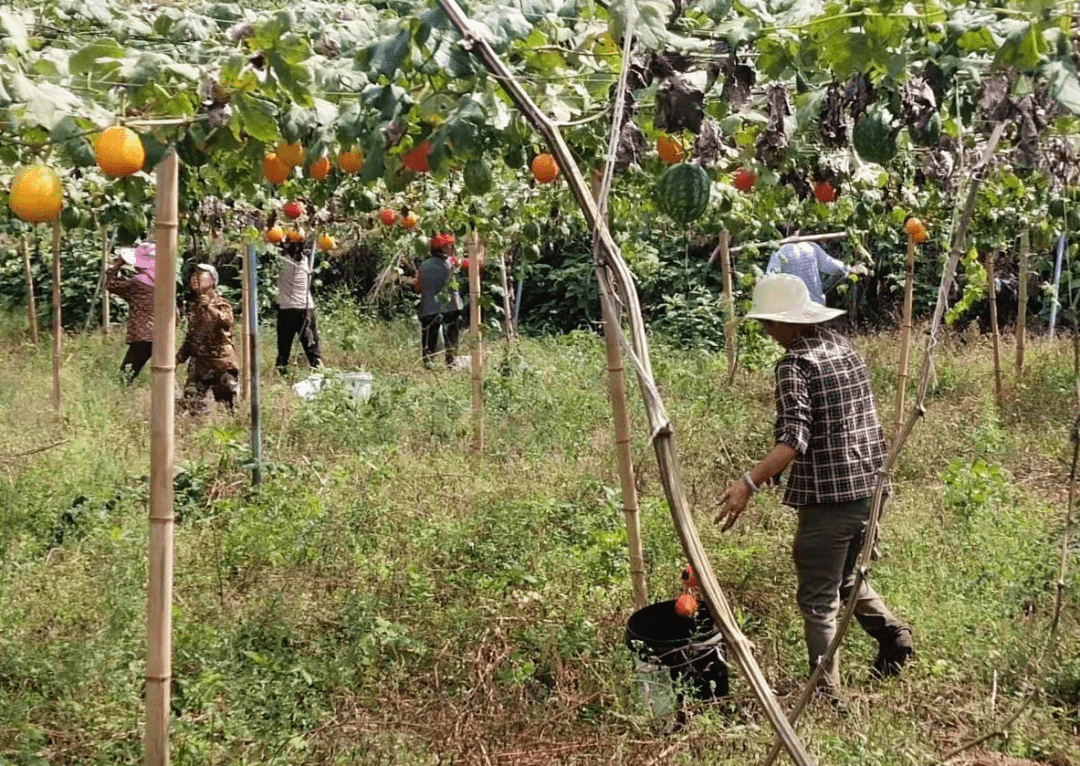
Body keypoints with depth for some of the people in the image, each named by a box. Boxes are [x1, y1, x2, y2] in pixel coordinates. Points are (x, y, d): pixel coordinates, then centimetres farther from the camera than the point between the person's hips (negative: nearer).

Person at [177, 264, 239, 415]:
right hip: (199, 365, 6)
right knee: (191, 403, 2)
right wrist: (180, 356, 15)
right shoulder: (195, 307, 14)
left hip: (221, 364, -6)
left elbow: (226, 321, -28)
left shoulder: (221, 304, -5)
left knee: (230, 405, -2)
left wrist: (210, 308, -37)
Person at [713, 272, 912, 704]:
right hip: (869, 487, 8)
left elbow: (794, 439, -25)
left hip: (828, 496, -8)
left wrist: (750, 483, -30)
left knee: (818, 598, 2)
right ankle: (891, 632, 13)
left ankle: (829, 694, 5)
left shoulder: (795, 365, -15)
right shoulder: (843, 347, 9)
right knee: (846, 576, 27)